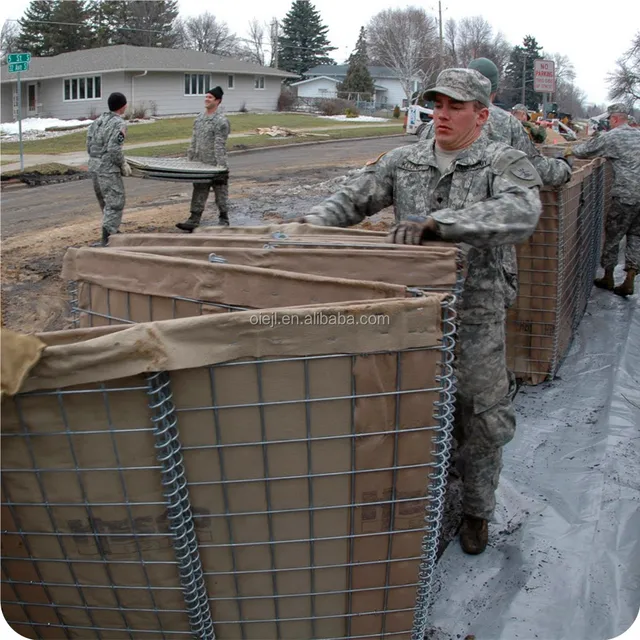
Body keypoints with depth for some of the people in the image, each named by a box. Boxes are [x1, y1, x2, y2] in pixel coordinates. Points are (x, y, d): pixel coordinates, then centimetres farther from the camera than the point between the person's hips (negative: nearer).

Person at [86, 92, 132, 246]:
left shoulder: (97, 121, 11)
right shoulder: (119, 124, -12)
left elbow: (89, 146, 10)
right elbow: (115, 149, -20)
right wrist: (124, 165, -6)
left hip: (94, 166, 8)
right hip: (108, 169, -8)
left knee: (105, 201, 21)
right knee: (115, 202, -2)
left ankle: (113, 231, 35)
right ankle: (106, 240, -7)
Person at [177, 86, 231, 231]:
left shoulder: (221, 121, -11)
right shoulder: (199, 118, 11)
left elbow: (219, 145, -17)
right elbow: (194, 141, 16)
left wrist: (220, 166, -20)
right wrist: (189, 159, 13)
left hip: (216, 166, -7)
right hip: (200, 165, 7)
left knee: (221, 196, 6)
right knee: (198, 195, 8)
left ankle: (223, 220, 18)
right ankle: (194, 220, 11)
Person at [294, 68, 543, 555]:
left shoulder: (505, 163, -7)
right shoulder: (404, 161, 6)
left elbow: (521, 213, -28)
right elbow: (353, 199, 7)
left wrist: (435, 221, -37)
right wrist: (310, 223, -14)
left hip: (475, 318, -3)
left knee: (481, 422, 10)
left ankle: (477, 510, 35)